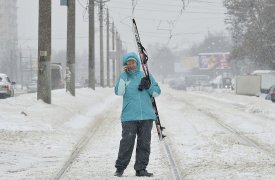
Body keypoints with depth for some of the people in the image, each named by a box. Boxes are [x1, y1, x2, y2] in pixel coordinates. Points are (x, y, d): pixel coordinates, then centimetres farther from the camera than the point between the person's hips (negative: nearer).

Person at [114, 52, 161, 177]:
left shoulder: (146, 76, 11)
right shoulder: (123, 77, 7)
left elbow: (157, 92, 9)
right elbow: (119, 92, -9)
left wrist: (148, 86, -10)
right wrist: (124, 75, -11)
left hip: (147, 116, 2)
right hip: (129, 117, -2)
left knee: (144, 144, 4)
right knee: (127, 143, -6)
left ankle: (141, 169, 10)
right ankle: (120, 168, 2)